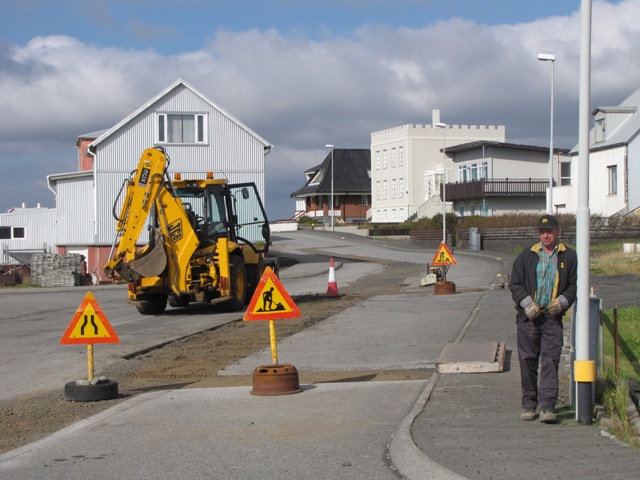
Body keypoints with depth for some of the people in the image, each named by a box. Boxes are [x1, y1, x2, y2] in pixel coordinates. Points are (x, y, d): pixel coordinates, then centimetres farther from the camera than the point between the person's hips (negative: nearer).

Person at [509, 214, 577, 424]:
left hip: (553, 317, -1)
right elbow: (515, 283, 8)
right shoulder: (527, 256, 8)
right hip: (528, 316, 1)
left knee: (550, 361, -7)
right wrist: (527, 303, -7)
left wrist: (562, 301, -9)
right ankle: (529, 405, 15)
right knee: (527, 360, 4)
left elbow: (573, 285, 10)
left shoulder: (568, 256, 8)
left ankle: (547, 406, -8)